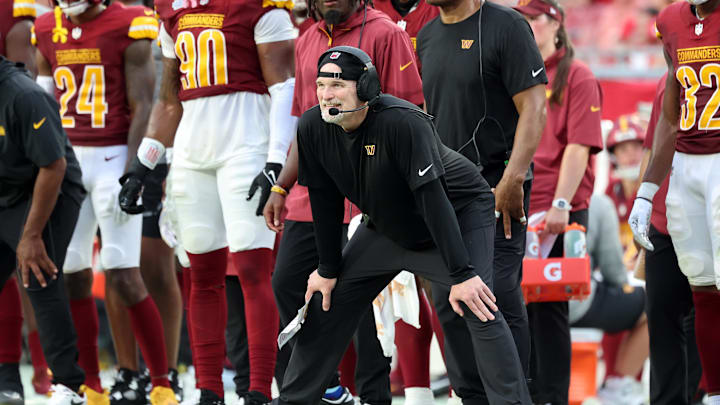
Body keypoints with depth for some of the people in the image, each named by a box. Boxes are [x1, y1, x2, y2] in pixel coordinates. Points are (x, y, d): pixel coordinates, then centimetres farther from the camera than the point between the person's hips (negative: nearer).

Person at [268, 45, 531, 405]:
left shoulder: (403, 122, -34)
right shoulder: (312, 129, -17)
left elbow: (432, 199, -35)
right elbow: (325, 200, -5)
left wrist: (461, 275, -36)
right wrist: (328, 270, -1)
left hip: (460, 214, -6)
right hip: (388, 225, 6)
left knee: (478, 309, -24)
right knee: (326, 301, 4)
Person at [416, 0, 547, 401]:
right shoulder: (429, 36, 13)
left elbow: (533, 107, -14)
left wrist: (513, 178, -22)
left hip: (497, 190, -7)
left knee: (497, 300, -9)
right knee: (451, 304, 8)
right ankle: (473, 397, 17)